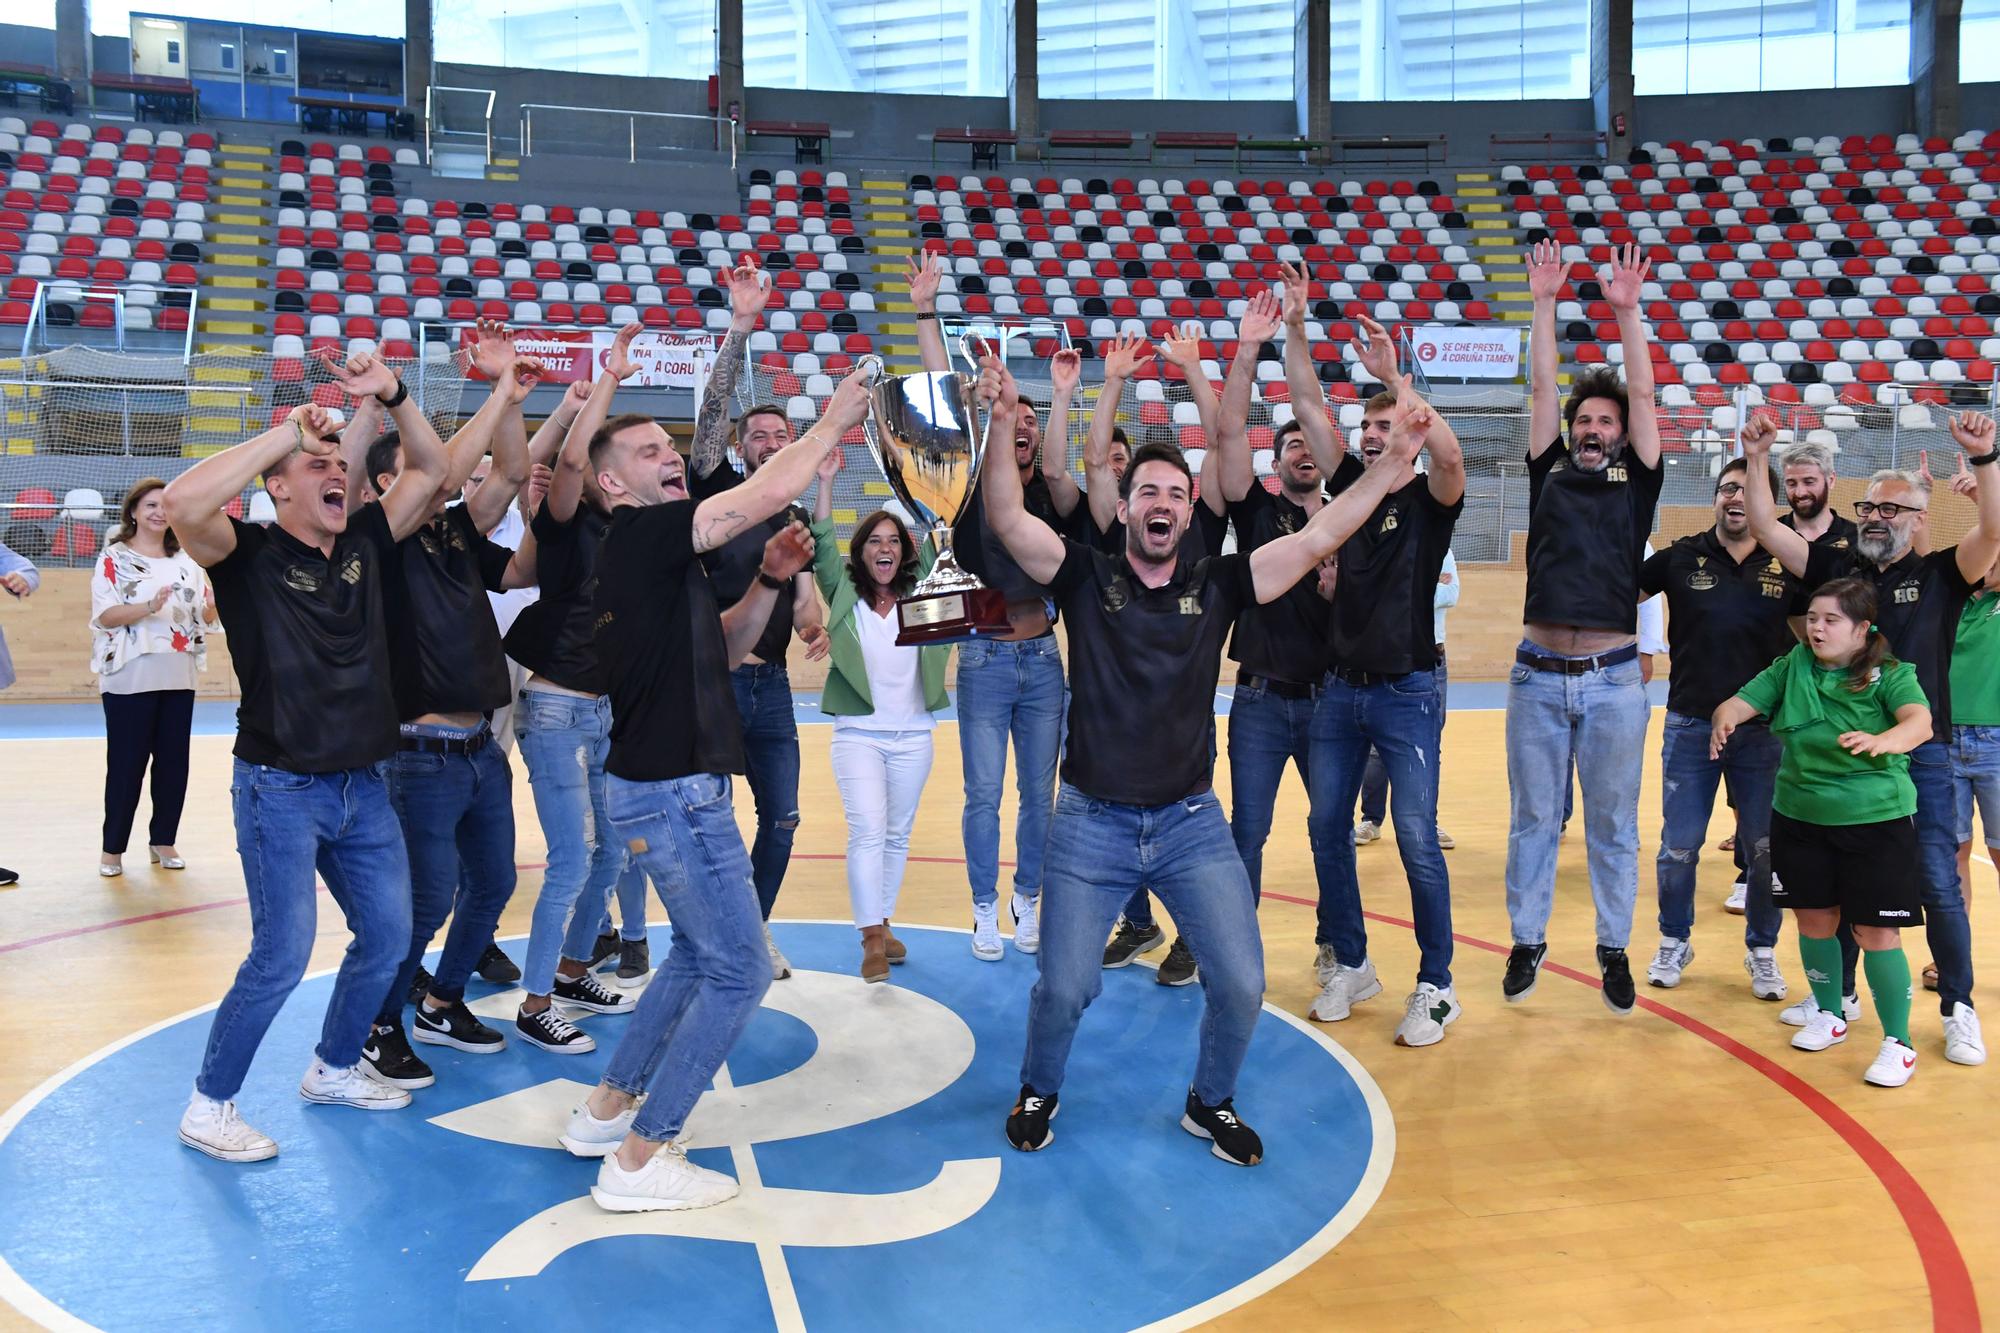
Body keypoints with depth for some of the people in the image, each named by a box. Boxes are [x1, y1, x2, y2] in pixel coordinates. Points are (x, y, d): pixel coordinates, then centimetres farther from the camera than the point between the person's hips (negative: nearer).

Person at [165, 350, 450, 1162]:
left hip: (363, 786, 7)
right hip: (282, 789, -6)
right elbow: (183, 502, -30)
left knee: (387, 938, 12)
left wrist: (393, 395, -4)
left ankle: (333, 1069, 33)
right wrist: (288, 430, -24)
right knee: (282, 957, -7)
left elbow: (429, 471, 11)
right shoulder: (249, 553, -9)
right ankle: (208, 1107, 11)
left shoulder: (365, 545, 6)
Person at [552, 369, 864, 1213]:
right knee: (739, 972, -5)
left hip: (671, 787, 10)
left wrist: (770, 581, 3)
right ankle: (638, 1159, 1)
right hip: (673, 793, -10)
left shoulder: (661, 556, 15)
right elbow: (768, 495, -22)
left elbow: (723, 647, 18)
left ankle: (608, 1109, 31)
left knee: (699, 954, 23)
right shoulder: (639, 534, -15)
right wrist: (832, 422, -8)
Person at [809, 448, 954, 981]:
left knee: (898, 835, 10)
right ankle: (872, 941, -12)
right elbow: (822, 548, -11)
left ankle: (882, 923, 24)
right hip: (858, 733, -2)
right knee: (868, 831, -14)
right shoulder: (845, 594, 1)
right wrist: (826, 483, -19)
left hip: (913, 736, 3)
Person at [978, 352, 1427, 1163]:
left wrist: (1395, 461, -13)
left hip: (1192, 823, 2)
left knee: (1240, 983, 0)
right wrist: (1000, 428, -29)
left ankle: (1210, 1104, 28)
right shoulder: (1085, 579, -3)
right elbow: (1008, 520, -15)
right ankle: (1038, 1091, 35)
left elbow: (1317, 539, -6)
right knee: (1063, 987, 3)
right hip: (1092, 823, -2)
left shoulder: (1216, 587, 1)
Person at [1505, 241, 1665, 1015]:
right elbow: (1542, 386, 5)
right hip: (1538, 676, 1)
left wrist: (1627, 311, -4)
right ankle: (1527, 943, 20)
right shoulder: (1548, 474, 9)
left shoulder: (1635, 484, 7)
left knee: (1614, 826, 8)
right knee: (1532, 821, 8)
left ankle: (1615, 951, 19)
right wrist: (1544, 304, 3)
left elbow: (1642, 393, 0)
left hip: (1613, 680, -1)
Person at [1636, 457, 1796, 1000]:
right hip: (1691, 725, 0)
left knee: (1765, 849, 6)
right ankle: (1674, 943, 25)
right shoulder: (1682, 558, -1)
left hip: (1762, 730, 0)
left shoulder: (1787, 567, 0)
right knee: (1679, 847, 6)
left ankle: (1762, 951, 24)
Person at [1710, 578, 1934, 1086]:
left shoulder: (1891, 674, -9)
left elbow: (1920, 722, -26)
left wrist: (1882, 741, -48)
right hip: (1800, 817, 4)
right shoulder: (1793, 666, 3)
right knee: (1814, 921, 14)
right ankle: (1829, 1016, 35)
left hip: (1877, 820, -4)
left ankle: (1898, 1042, 12)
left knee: (1876, 933, -3)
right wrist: (1724, 717, -28)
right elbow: (1742, 701, -4)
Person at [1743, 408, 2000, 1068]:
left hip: (1920, 753, -2)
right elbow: (1766, 527, 2)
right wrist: (1756, 459, -8)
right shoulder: (1834, 567, 7)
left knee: (1938, 885, 0)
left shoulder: (1941, 574, 1)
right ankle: (1838, 994, 25)